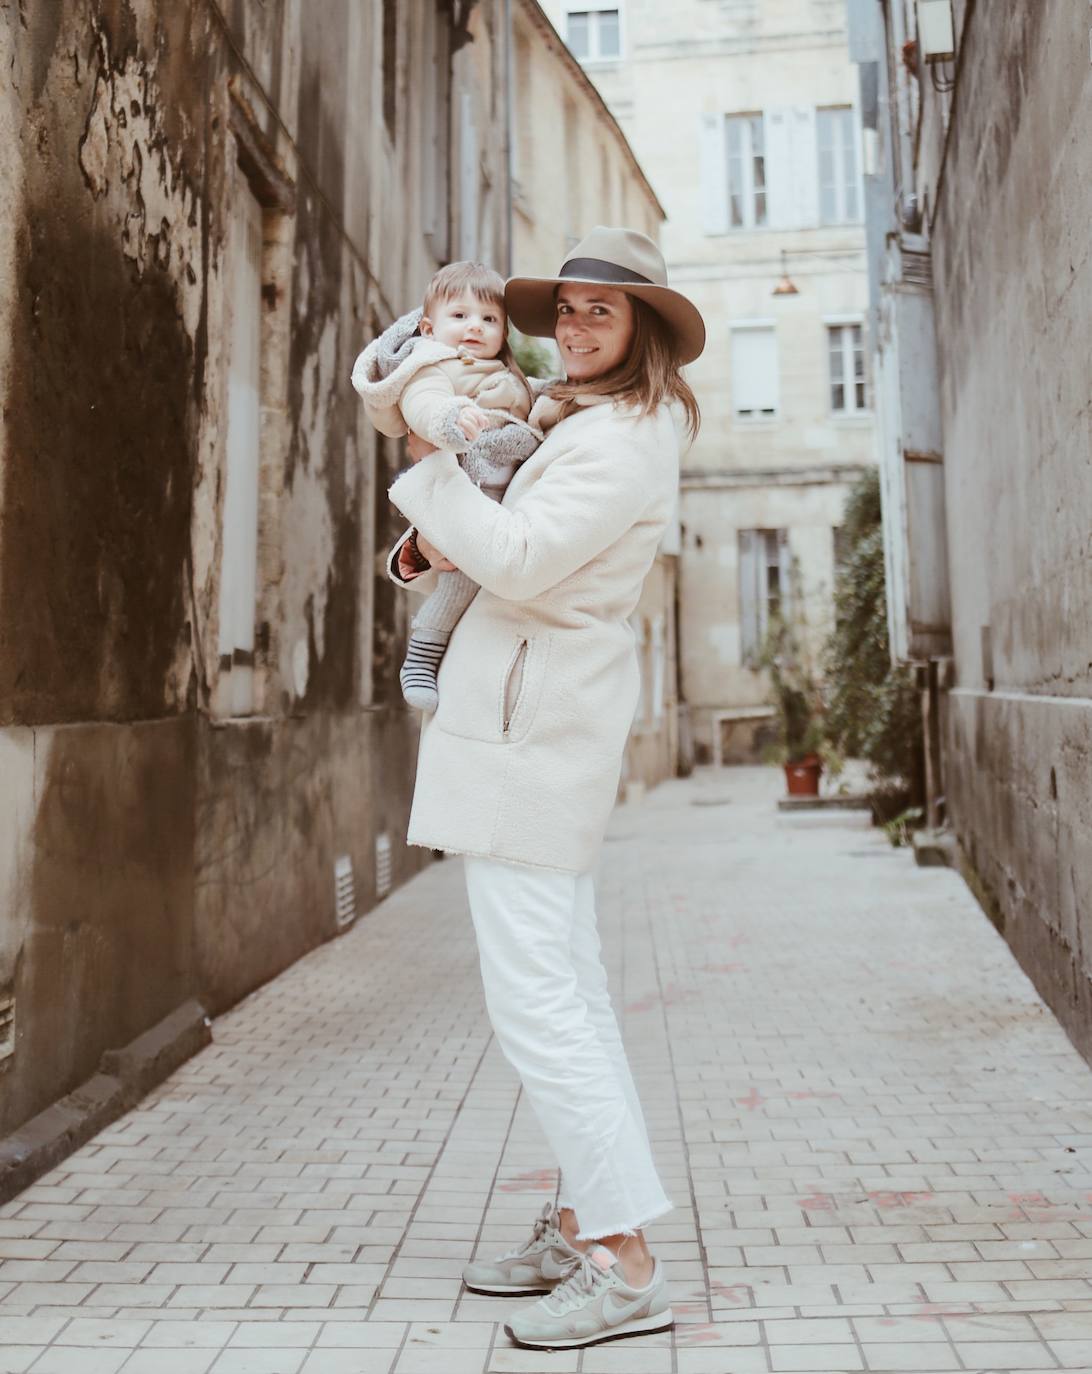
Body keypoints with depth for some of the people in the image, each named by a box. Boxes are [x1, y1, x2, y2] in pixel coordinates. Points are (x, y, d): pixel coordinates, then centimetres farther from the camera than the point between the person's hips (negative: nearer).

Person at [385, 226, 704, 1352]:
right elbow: (519, 545, 26)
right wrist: (429, 543, 6)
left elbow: (518, 563, -21)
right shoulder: (581, 422, 20)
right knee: (565, 984, 13)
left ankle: (625, 1267, -1)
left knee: (532, 995, -9)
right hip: (544, 718, 11)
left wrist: (432, 463, -9)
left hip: (531, 725, -11)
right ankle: (580, 1225, 24)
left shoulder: (623, 441, -12)